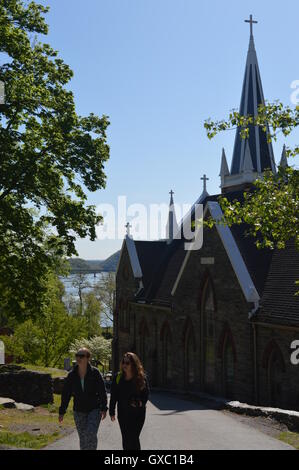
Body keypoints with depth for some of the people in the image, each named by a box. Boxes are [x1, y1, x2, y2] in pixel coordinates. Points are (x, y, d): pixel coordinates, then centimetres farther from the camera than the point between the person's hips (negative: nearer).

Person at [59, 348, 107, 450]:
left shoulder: (95, 373, -9)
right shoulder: (72, 375, -1)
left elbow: (102, 392, -8)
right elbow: (65, 394, 4)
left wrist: (103, 408, -14)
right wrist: (62, 411, 4)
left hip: (94, 410, -3)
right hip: (79, 411, 3)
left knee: (91, 434, -18)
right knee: (82, 438, 9)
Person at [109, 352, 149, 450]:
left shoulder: (141, 378, -5)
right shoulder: (118, 377, -1)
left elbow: (146, 393, 5)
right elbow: (113, 396, 5)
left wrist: (141, 402, -13)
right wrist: (112, 412, 3)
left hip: (138, 413, -2)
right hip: (123, 413, 2)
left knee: (133, 438, -5)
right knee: (126, 439, 6)